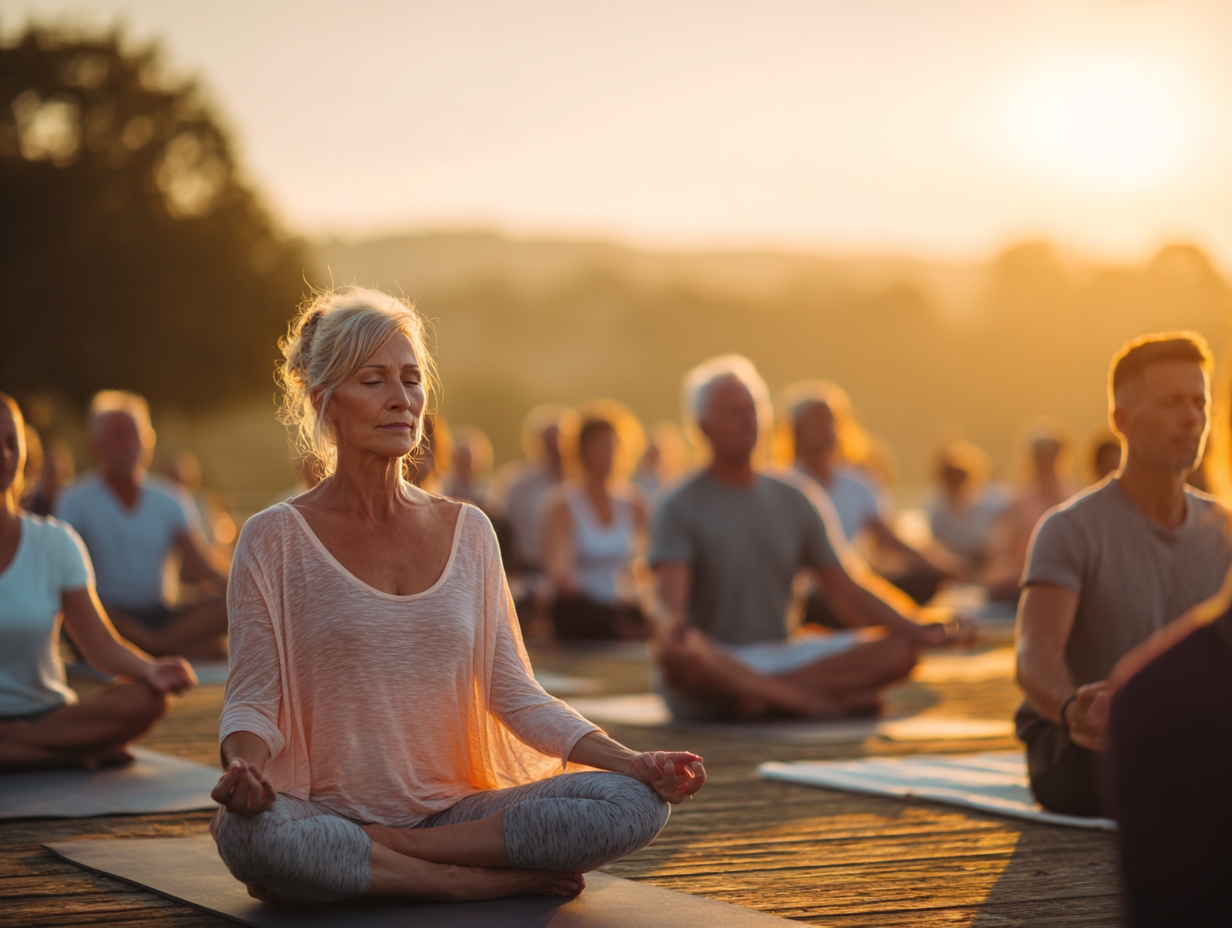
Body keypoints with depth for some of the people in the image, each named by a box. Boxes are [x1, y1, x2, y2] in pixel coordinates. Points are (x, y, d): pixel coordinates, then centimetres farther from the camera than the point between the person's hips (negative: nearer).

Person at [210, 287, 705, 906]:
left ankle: (382, 852, -18)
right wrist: (243, 765, -29)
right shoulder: (275, 540, 0)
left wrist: (629, 761, -3)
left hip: (453, 809, 4)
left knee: (637, 803, -20)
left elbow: (512, 691, 10)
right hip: (328, 815, -3)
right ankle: (502, 880, -23)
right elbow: (253, 698, -4)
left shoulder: (467, 531, 11)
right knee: (245, 829, -39)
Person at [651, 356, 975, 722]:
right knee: (678, 653, -41)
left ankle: (763, 695, -25)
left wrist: (919, 632, 0)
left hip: (778, 654, 5)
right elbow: (669, 592, -18)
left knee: (898, 650, -13)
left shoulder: (791, 501, 14)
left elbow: (844, 589, 12)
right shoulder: (681, 508, -3)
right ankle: (820, 700, -27)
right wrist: (671, 623, -43)